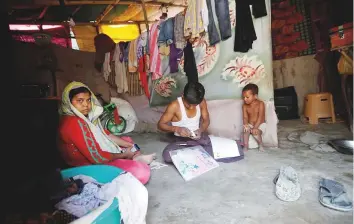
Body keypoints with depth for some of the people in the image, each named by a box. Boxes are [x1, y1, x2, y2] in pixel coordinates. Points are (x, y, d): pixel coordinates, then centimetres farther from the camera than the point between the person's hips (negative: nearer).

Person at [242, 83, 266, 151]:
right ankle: (245, 146, -15)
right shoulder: (245, 106, -4)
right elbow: (245, 117, -9)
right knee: (246, 130, -26)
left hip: (260, 124, -3)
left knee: (255, 132, -28)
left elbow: (260, 117, -20)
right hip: (250, 125, 3)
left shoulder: (260, 104, -14)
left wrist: (255, 127, -29)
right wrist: (246, 125, -30)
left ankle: (261, 144, 0)